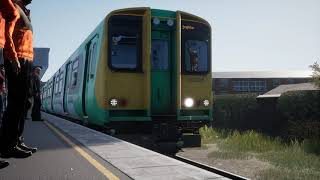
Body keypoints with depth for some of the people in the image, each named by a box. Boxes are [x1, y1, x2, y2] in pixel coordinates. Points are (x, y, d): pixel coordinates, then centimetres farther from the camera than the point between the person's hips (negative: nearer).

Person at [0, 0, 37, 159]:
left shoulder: (23, 13, 27)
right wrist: (14, 58, -22)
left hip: (25, 62, 10)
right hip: (17, 61, -10)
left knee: (21, 103, 8)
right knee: (15, 103, -12)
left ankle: (17, 141, 12)